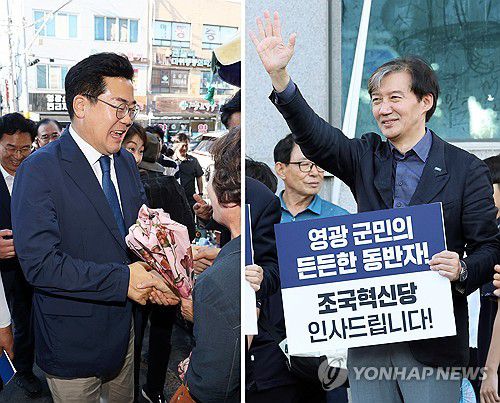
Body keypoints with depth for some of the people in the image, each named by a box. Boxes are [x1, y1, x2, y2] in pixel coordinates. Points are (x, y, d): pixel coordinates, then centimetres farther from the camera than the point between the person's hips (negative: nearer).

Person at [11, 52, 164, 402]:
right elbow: (39, 263, -26)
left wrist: (154, 276, -10)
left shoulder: (127, 162, 4)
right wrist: (122, 279, -27)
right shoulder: (40, 169, -19)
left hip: (123, 327, 6)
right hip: (73, 341, -6)